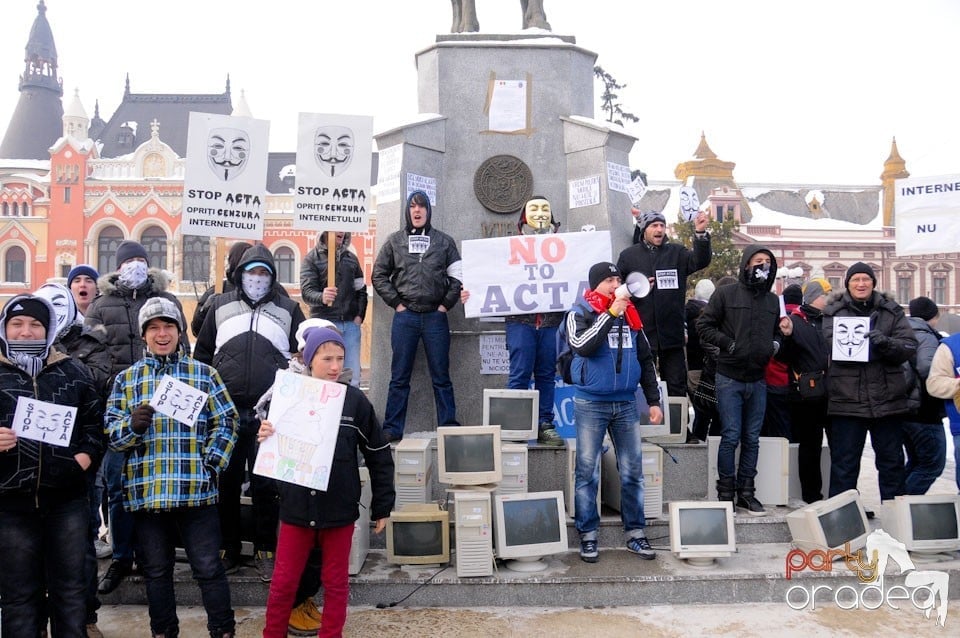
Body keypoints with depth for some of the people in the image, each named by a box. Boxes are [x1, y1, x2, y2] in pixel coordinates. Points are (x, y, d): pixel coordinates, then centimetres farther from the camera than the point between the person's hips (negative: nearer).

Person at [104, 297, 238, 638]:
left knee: (208, 567, 2)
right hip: (146, 491, 2)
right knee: (156, 570, 12)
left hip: (196, 491, -2)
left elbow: (226, 423, 5)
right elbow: (110, 431, 8)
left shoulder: (204, 374, 7)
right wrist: (132, 425, -14)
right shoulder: (126, 379, 11)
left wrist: (212, 465, -6)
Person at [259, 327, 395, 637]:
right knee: (284, 581, 11)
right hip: (297, 506, 1)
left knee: (336, 581, 12)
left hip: (340, 508, 0)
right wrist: (263, 439, -20)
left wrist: (382, 506, 3)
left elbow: (378, 454, 1)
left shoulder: (355, 400, -5)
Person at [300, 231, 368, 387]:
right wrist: (322, 297, -31)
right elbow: (306, 290, -9)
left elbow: (361, 289, 19)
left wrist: (360, 315, 4)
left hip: (351, 323, 4)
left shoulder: (351, 258, 16)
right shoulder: (312, 257, 2)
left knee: (352, 379, 3)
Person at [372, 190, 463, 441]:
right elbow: (379, 275, 8)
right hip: (405, 317, 0)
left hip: (436, 317, 0)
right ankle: (392, 429, 9)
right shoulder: (395, 241, 7)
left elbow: (457, 276, 6)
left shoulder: (444, 241, 7)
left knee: (441, 376, 5)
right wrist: (396, 303, 0)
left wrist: (446, 304, -2)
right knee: (399, 377, 4)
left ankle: (449, 426, 11)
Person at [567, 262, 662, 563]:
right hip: (591, 404, -4)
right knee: (587, 472, 1)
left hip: (626, 403, 4)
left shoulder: (630, 314, 10)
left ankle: (635, 533, 16)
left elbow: (645, 359, 15)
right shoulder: (580, 313, -2)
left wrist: (653, 400, 11)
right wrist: (610, 313, -20)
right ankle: (588, 535, 10)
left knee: (633, 471, 6)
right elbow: (581, 346, -22)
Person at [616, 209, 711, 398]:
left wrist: (700, 233, -25)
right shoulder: (629, 255, 7)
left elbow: (701, 261, -11)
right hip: (641, 333, -1)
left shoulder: (677, 253, 8)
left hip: (671, 334, 1)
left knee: (677, 386, 7)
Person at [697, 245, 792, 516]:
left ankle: (746, 493, 18)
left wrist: (776, 342, 3)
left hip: (758, 380, 5)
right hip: (729, 378, -5)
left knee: (752, 439, 9)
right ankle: (725, 493, 8)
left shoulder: (773, 300, 12)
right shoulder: (726, 294, -4)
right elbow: (704, 325, -4)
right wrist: (728, 343, -12)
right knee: (731, 437, -4)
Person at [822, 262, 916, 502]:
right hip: (846, 399, -2)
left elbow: (910, 347, 0)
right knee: (844, 464, 5)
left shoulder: (891, 311, 7)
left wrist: (885, 343, -19)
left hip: (887, 399, 2)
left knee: (892, 460, 13)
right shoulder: (833, 310, 3)